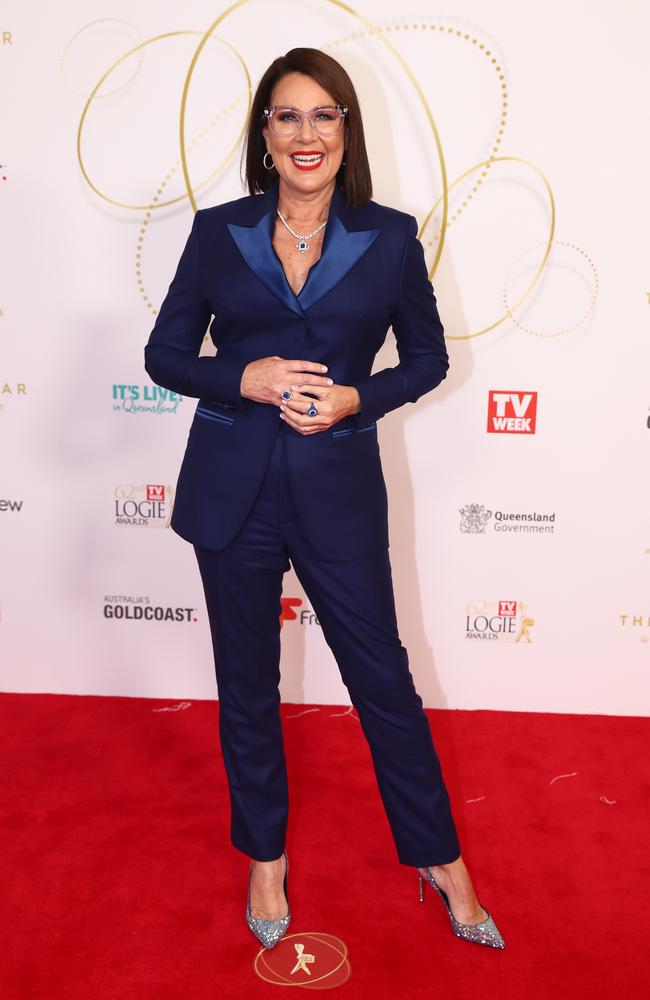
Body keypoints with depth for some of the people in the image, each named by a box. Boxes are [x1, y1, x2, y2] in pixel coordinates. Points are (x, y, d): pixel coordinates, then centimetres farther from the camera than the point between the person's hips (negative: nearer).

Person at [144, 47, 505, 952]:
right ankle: (265, 856, 36)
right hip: (233, 490, 2)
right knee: (247, 682, 13)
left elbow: (428, 359, 7)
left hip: (337, 490, -1)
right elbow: (165, 354, 5)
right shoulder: (218, 232, 1)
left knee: (384, 679, 8)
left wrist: (355, 400, -12)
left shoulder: (390, 237, 0)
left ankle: (441, 860, 30)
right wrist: (246, 379, -14)